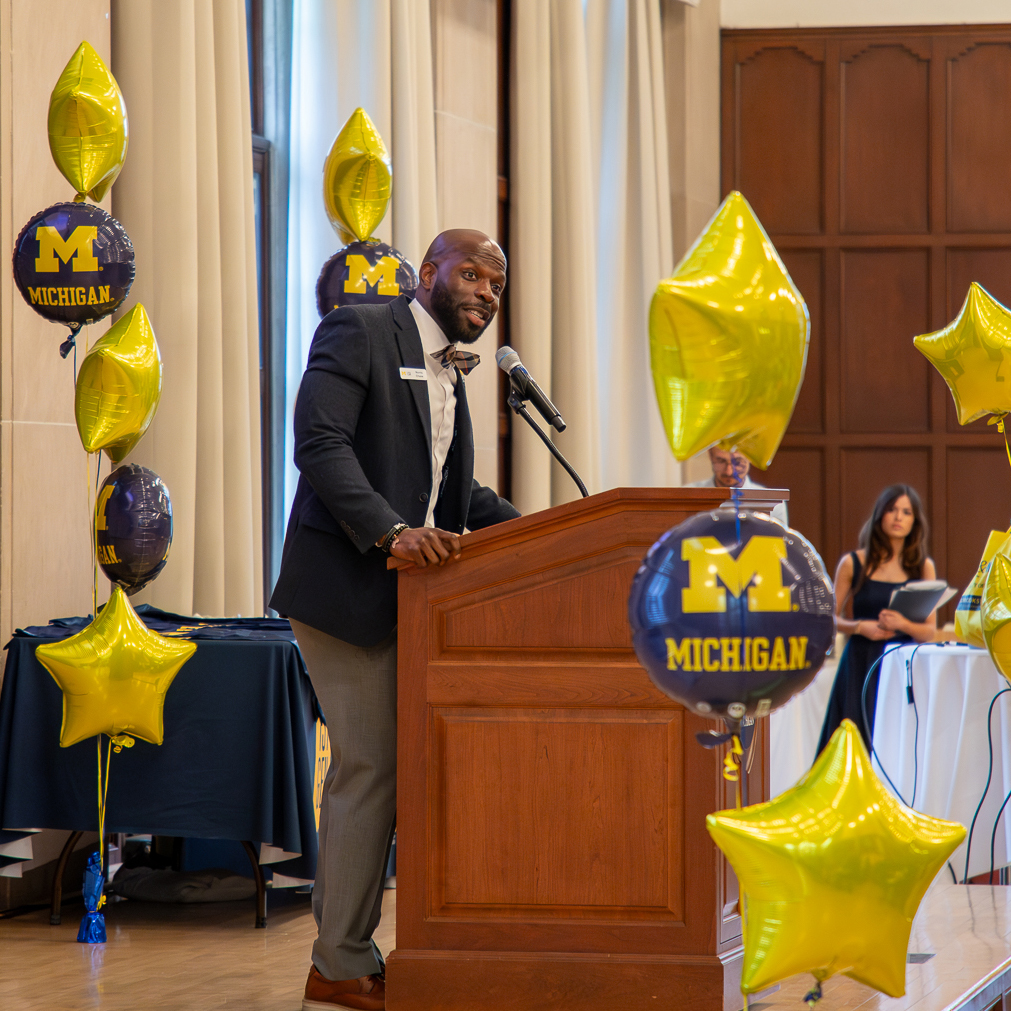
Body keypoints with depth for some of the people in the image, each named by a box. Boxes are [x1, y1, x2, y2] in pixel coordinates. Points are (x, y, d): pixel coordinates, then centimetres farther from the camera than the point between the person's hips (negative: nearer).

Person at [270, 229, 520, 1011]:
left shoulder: (449, 370, 19)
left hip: (408, 593, 9)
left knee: (414, 764, 9)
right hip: (350, 587, -9)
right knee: (371, 767, -7)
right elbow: (320, 442, -19)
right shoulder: (360, 333, -7)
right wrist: (390, 531, -30)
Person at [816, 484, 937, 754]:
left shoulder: (923, 567, 7)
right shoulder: (853, 564, 4)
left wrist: (903, 624, -16)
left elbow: (930, 631, 4)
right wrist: (860, 627, -12)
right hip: (861, 666, -1)